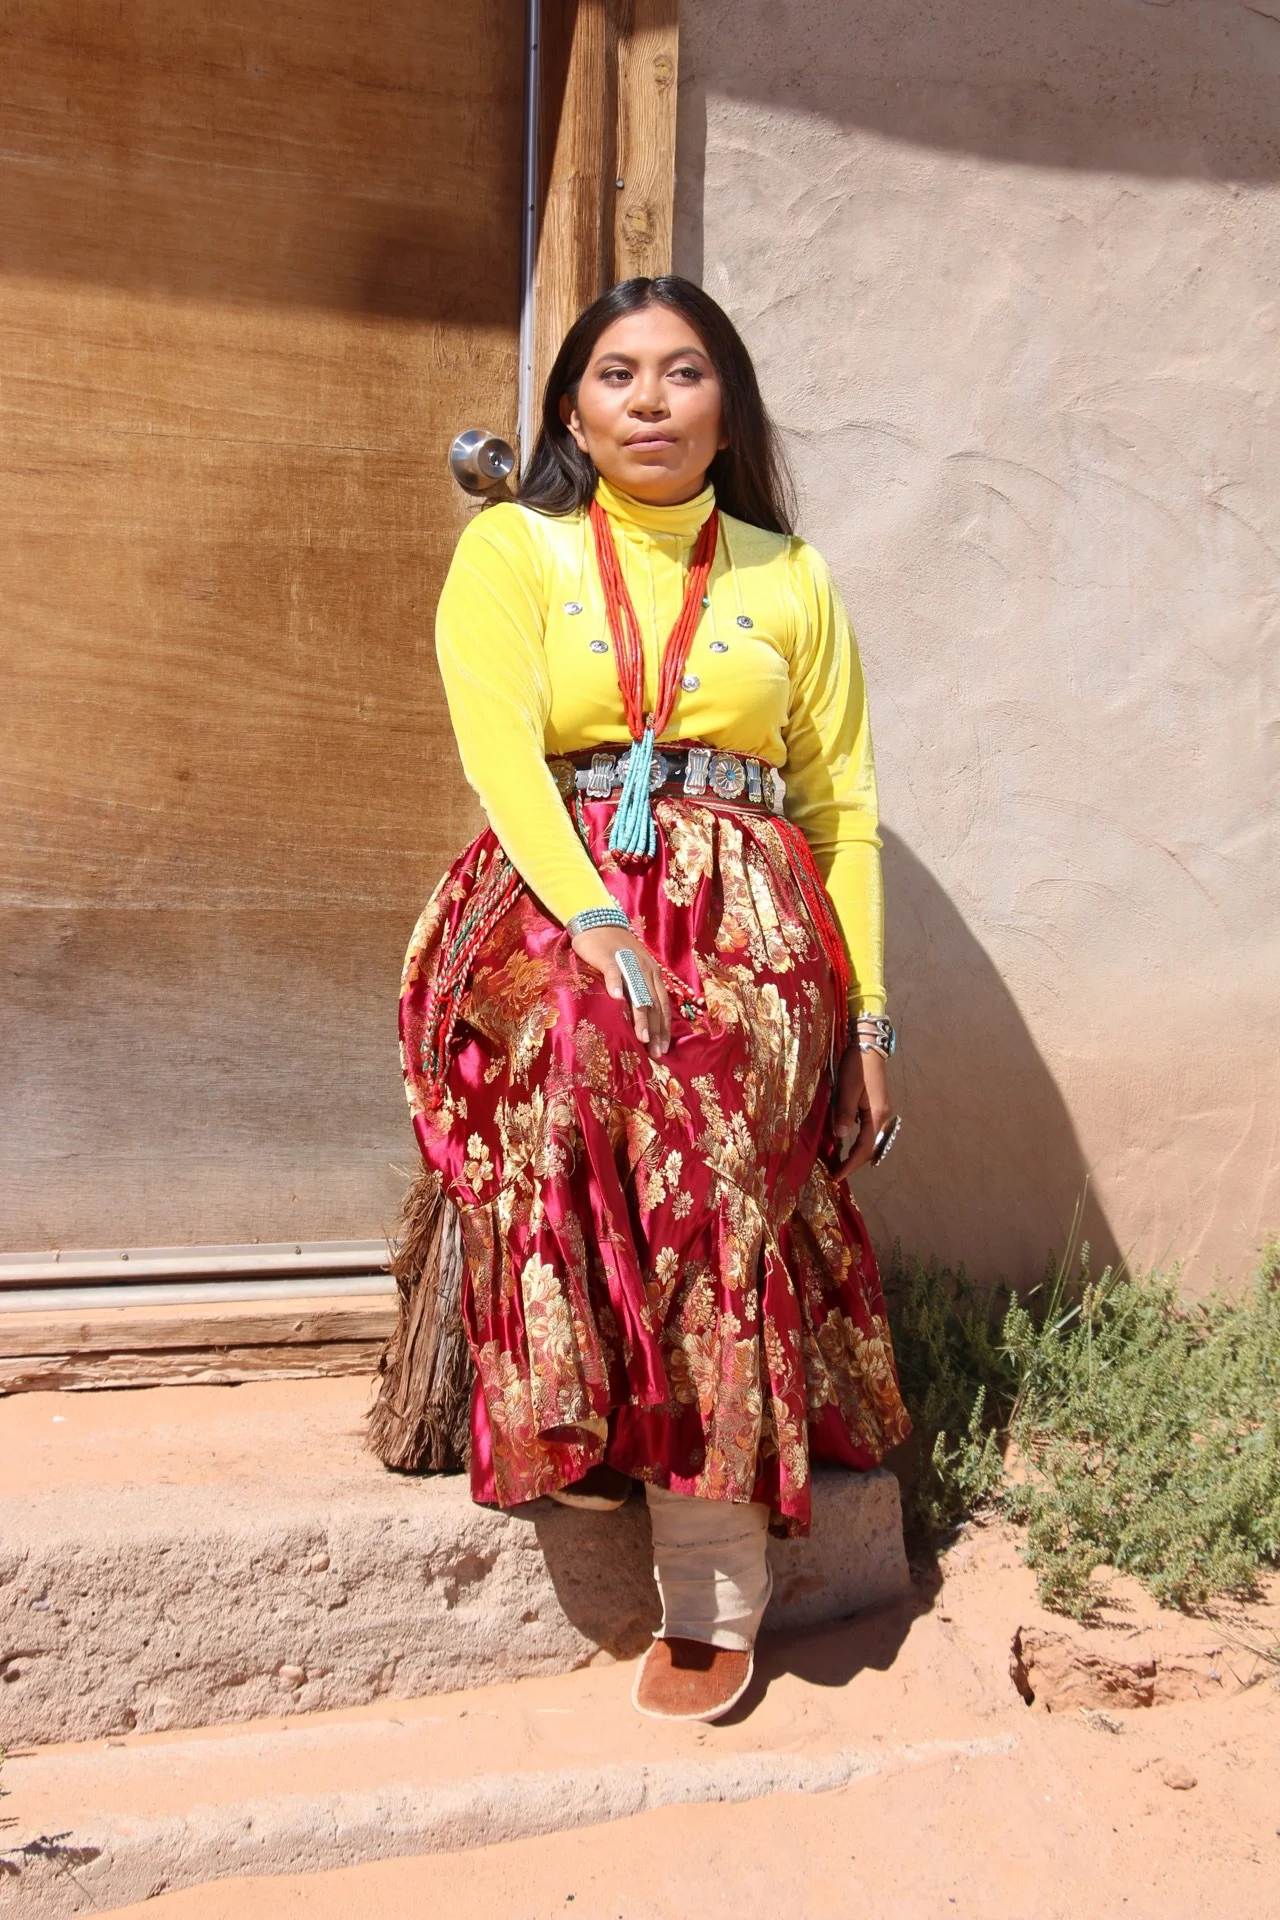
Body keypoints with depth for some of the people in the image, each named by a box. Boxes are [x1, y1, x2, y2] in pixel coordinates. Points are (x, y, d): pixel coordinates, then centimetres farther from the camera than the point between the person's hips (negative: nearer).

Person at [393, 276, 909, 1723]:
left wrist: (866, 1014, 6)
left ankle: (712, 1589, -26)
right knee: (571, 1037, -37)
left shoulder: (790, 580, 18)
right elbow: (501, 745, -5)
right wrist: (595, 916, -22)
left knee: (710, 1104, -31)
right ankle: (569, 1414, -28)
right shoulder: (511, 553, 12)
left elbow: (843, 804, 15)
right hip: (554, 897, 0)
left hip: (746, 912, 0)